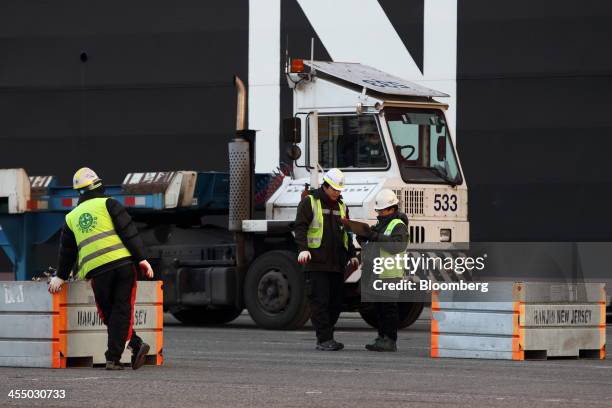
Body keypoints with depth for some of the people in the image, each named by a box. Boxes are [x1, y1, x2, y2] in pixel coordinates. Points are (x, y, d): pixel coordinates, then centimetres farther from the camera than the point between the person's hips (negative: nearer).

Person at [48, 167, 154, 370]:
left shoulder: (71, 217, 19)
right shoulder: (108, 204, 7)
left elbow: (67, 251, 26)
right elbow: (129, 232, -2)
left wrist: (61, 277, 36)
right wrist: (141, 258, -2)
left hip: (97, 271, 2)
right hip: (123, 262, -2)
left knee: (108, 313, 13)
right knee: (121, 311, 1)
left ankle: (136, 345, 0)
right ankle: (113, 359, -6)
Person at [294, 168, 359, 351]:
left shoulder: (341, 206, 20)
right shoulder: (310, 202, 0)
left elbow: (347, 233, 26)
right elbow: (300, 227, -8)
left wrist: (352, 255, 19)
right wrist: (303, 249, -22)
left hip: (337, 264, 6)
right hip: (316, 262, -6)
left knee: (336, 301, 6)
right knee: (320, 301, -8)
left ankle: (326, 337, 16)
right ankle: (324, 339, -8)